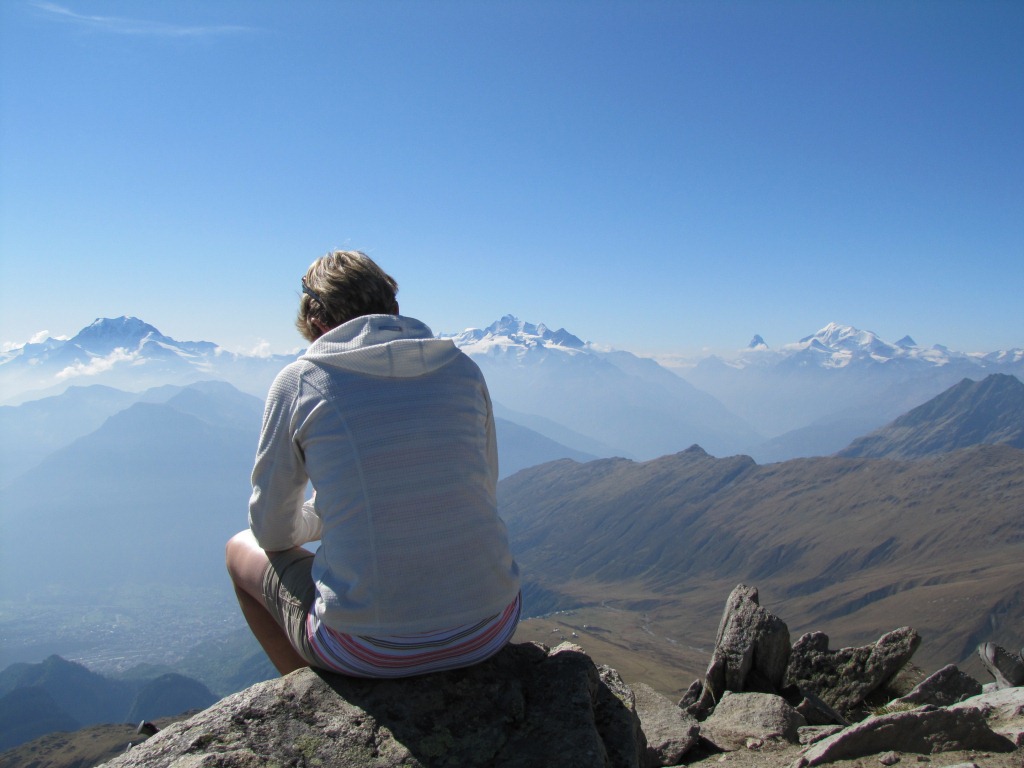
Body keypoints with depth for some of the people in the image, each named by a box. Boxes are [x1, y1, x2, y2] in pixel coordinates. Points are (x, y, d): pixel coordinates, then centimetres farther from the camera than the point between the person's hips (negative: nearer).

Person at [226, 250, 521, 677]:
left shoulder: (299, 381, -4)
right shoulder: (463, 369, 4)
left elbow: (273, 532, 5)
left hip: (369, 648, -3)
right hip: (488, 632, 4)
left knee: (241, 549, 24)